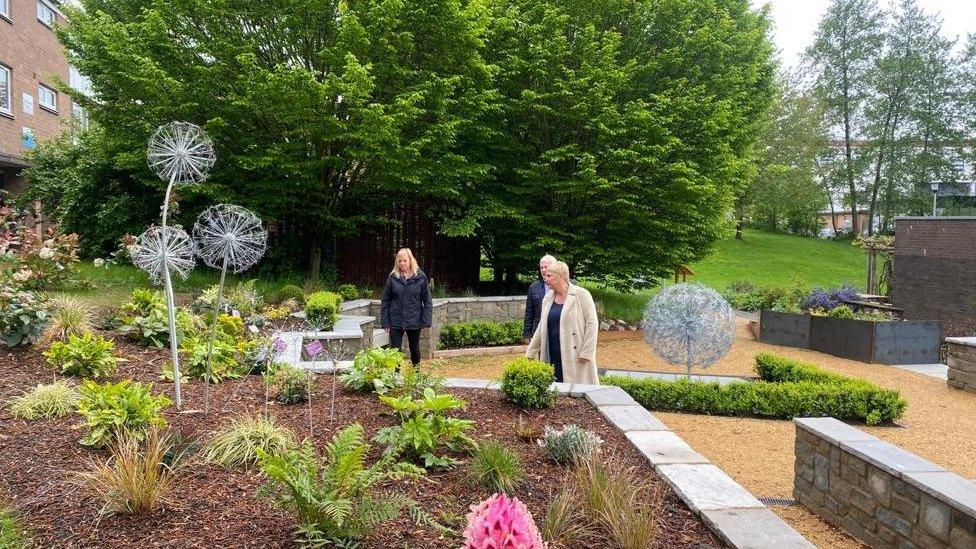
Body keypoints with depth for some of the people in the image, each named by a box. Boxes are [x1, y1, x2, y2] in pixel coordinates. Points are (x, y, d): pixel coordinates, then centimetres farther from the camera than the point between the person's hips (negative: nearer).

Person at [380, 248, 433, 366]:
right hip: (396, 322, 0)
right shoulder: (393, 277, -1)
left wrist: (426, 321, -8)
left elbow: (427, 300, -1)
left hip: (414, 321, 0)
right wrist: (385, 321, -3)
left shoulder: (420, 277, -3)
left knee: (415, 350, 16)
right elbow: (385, 301, 2)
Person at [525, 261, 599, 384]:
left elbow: (592, 323, -7)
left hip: (575, 357, -5)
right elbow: (542, 327, 18)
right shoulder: (548, 298, 13)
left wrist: (587, 352, -13)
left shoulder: (581, 294, -5)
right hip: (553, 357, 5)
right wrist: (530, 353, 16)